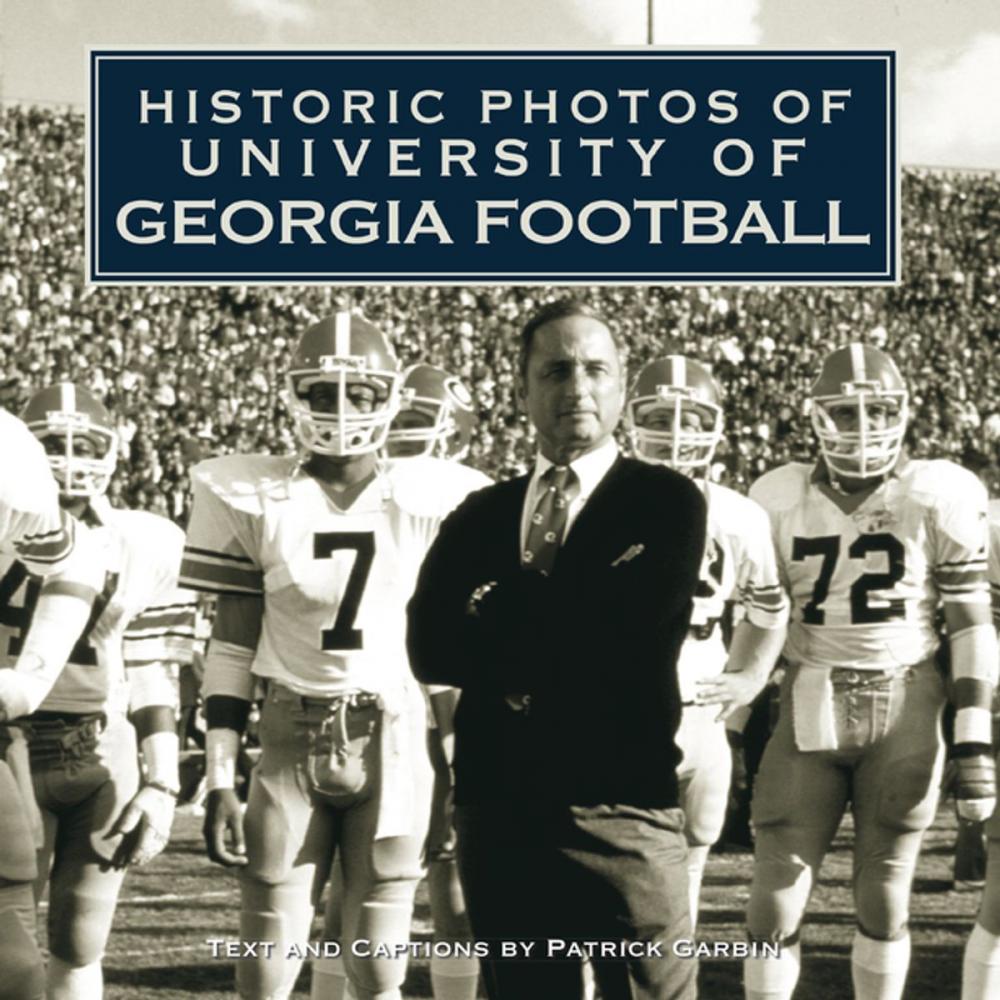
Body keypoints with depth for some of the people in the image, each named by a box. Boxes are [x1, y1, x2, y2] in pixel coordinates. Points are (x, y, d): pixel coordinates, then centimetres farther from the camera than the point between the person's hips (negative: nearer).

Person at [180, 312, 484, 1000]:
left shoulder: (427, 508, 0)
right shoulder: (255, 501, -1)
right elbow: (232, 650, 2)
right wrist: (220, 781, -2)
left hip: (394, 744, 0)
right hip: (291, 743, 0)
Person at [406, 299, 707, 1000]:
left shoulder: (668, 503, 0)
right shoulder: (479, 517, 13)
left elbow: (626, 640, -14)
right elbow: (430, 650, 0)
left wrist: (501, 622, -2)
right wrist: (565, 643, -10)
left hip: (625, 813, -4)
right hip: (499, 813, 4)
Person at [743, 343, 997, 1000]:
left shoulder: (938, 498, -3)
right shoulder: (782, 502, 4)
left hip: (905, 716, -1)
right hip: (810, 714, 2)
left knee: (885, 899, 7)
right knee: (775, 902, -2)